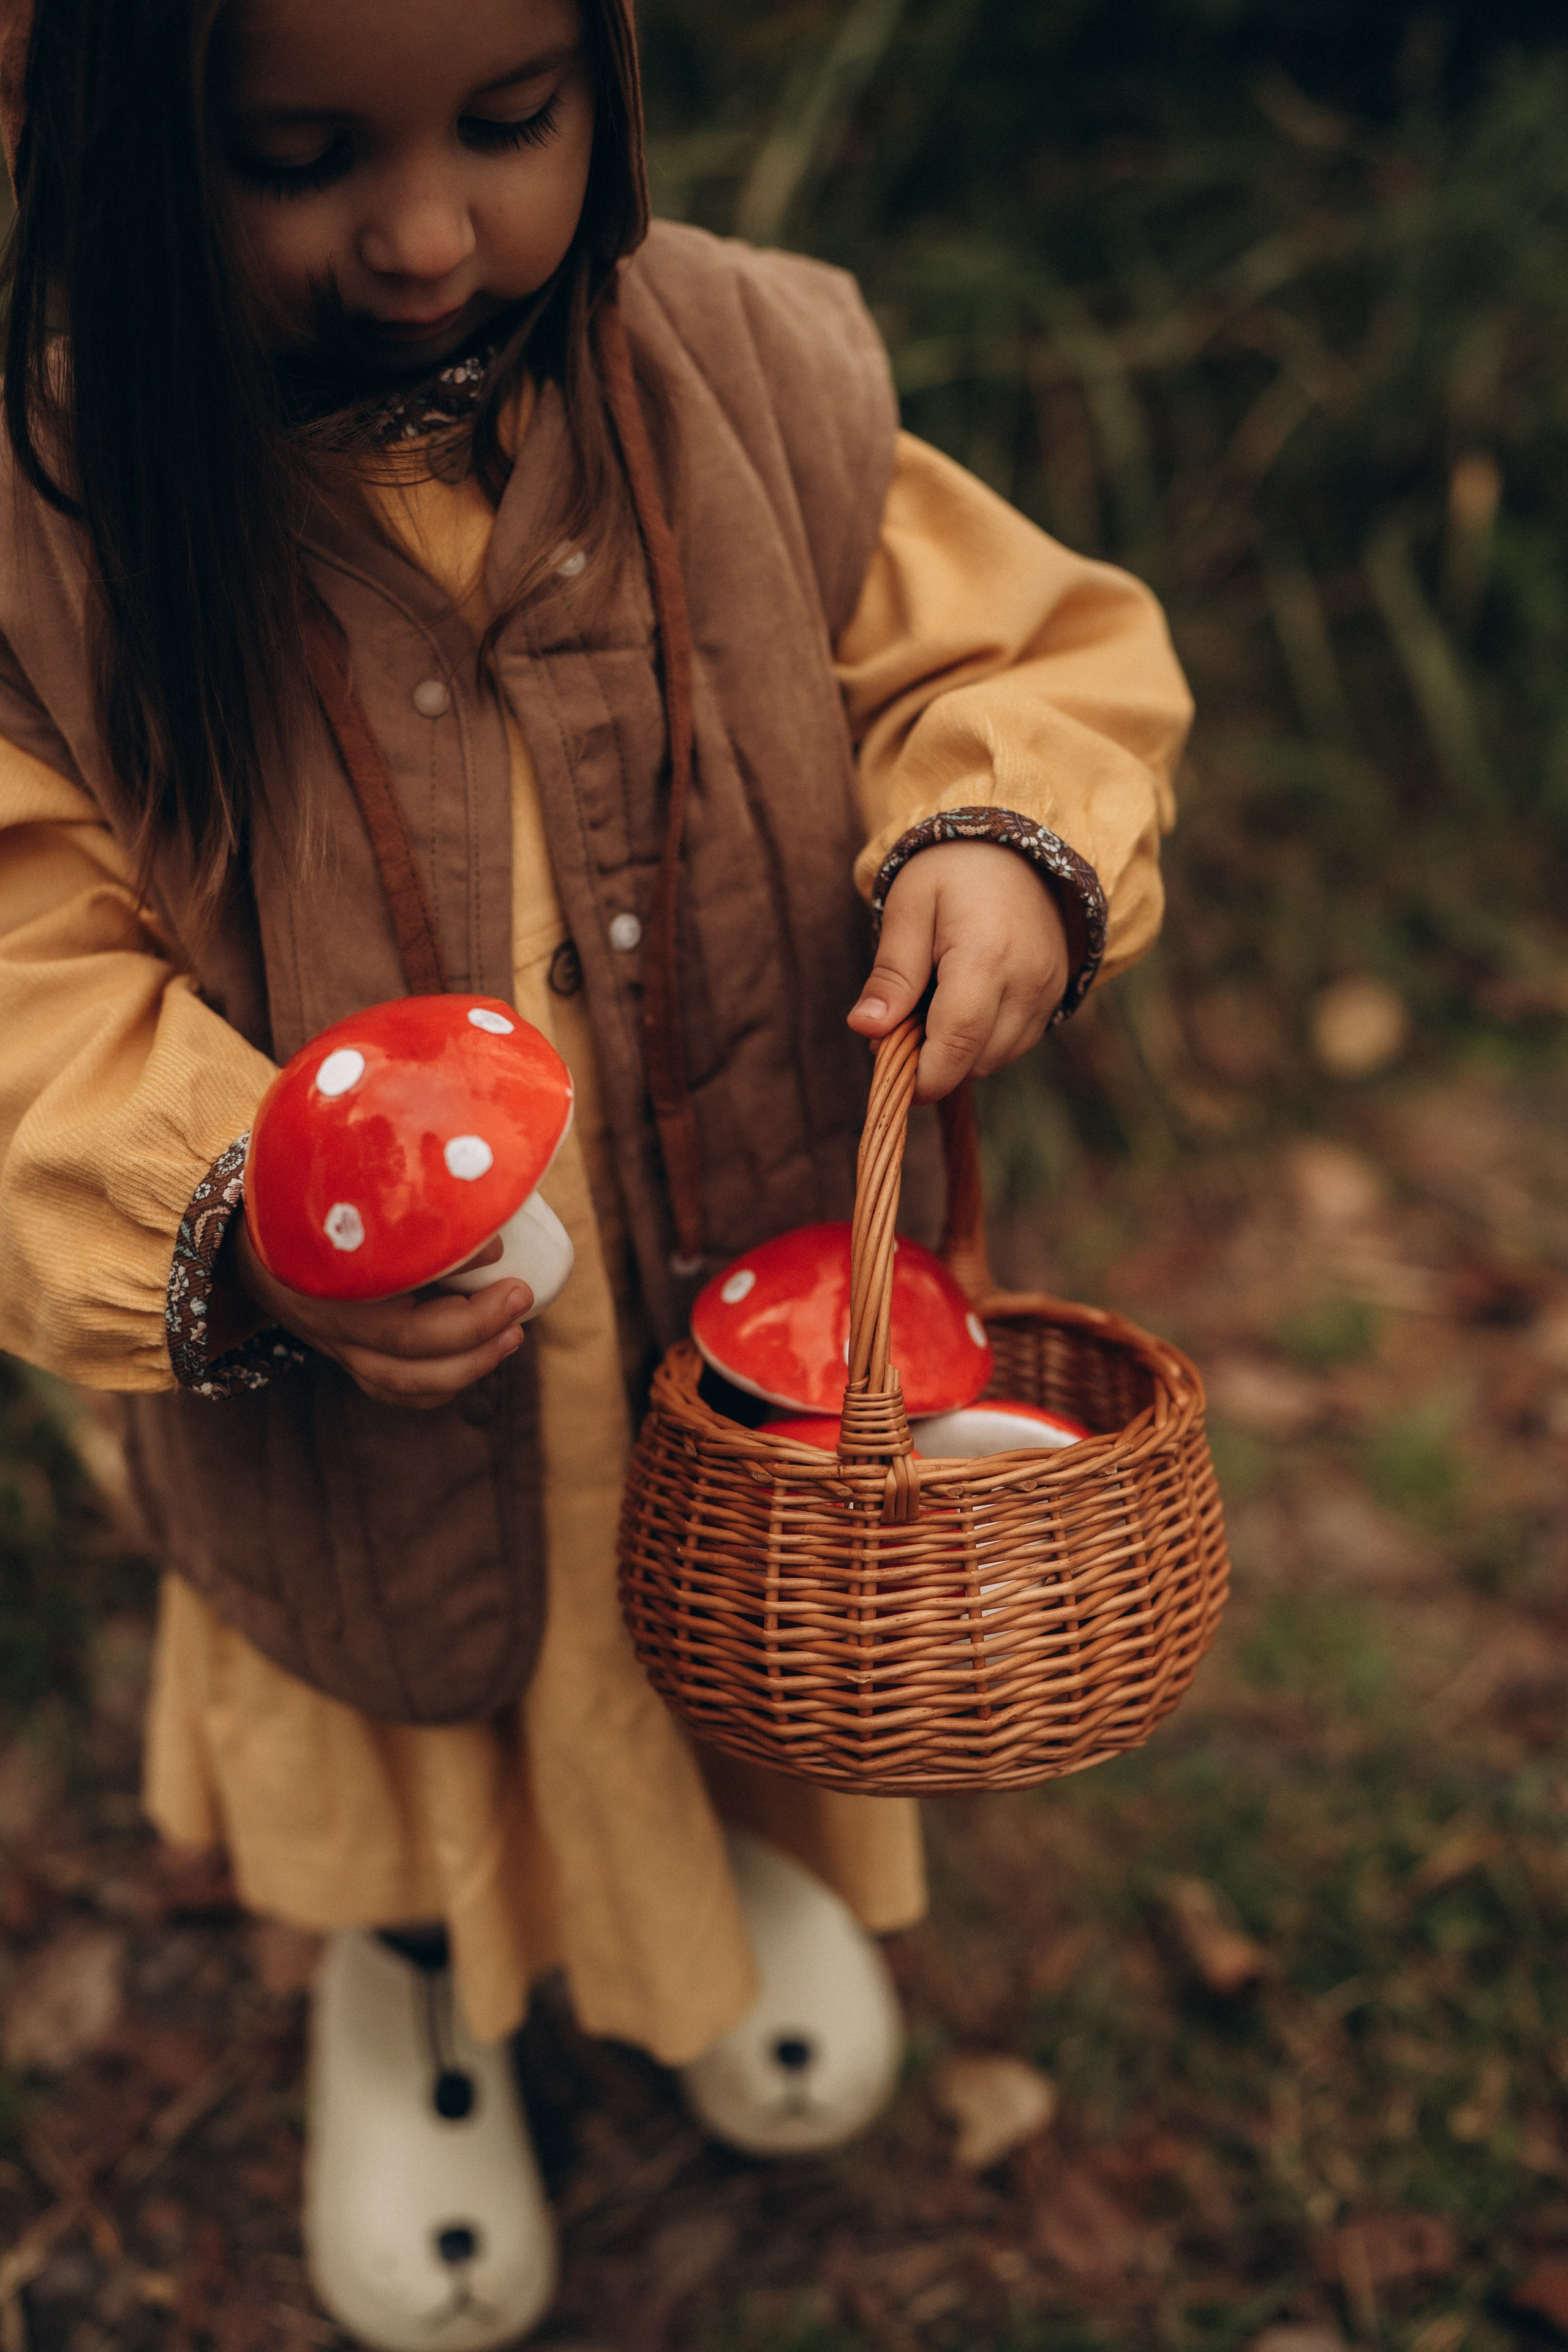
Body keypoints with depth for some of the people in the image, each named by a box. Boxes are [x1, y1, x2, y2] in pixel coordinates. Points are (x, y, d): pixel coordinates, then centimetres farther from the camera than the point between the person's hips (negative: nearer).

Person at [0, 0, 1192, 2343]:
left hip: (774, 1295, 3)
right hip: (367, 1391, -2)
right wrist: (242, 1232, -37)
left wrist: (1005, 842, -27)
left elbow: (1021, 653, -5)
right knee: (409, 1699, 27)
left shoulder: (756, 382, -17)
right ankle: (404, 1982, 64)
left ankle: (760, 1861, 69)